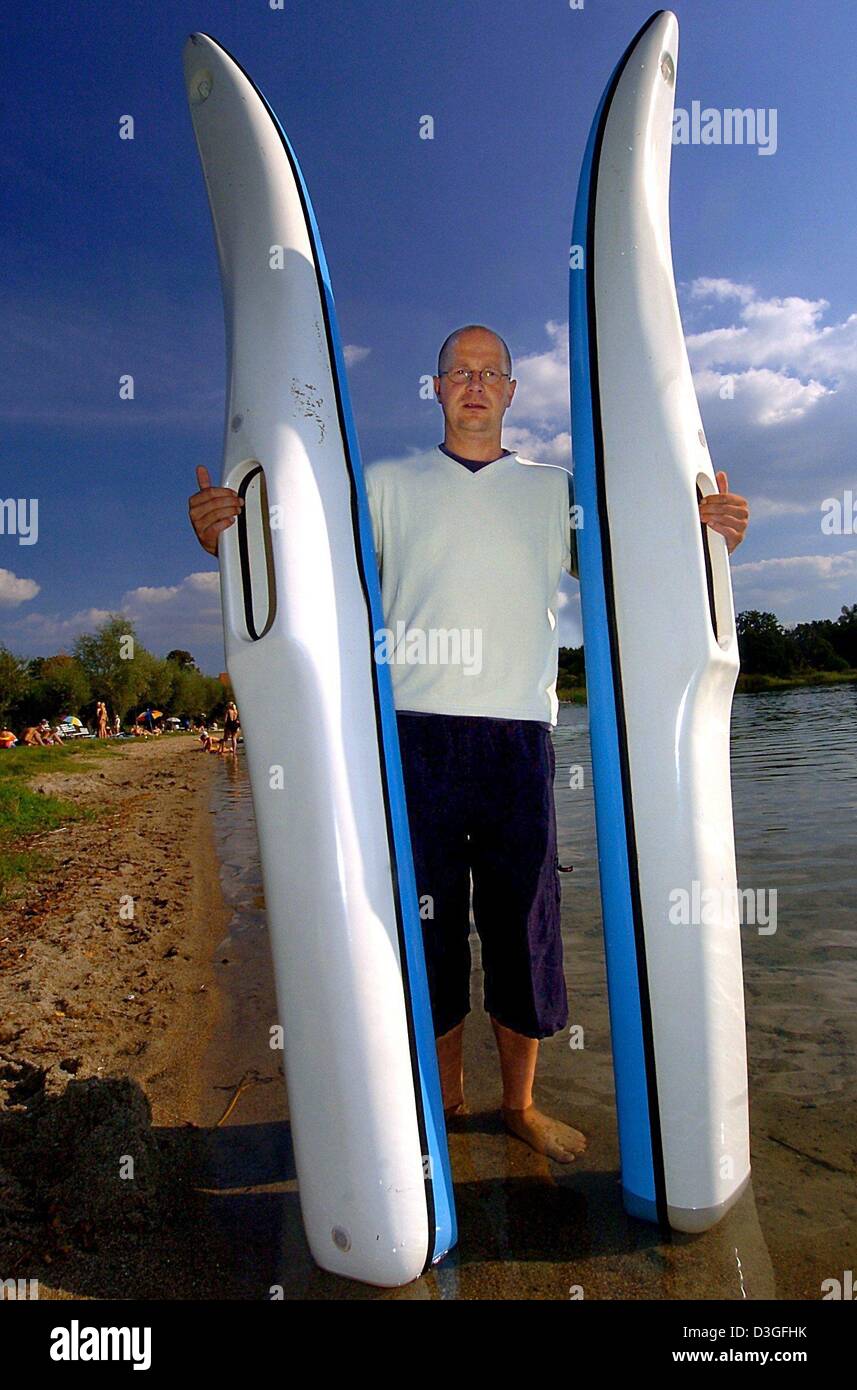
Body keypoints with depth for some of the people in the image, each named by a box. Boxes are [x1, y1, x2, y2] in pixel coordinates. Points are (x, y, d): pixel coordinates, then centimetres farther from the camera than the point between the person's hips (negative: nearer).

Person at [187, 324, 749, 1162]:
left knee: (523, 923, 8)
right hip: (416, 733, 0)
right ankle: (442, 1100, 30)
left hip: (519, 736, 1)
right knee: (427, 922, 8)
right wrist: (225, 538, -10)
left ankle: (520, 1104, 30)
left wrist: (706, 537, -8)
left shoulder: (555, 490, 16)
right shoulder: (387, 484, 14)